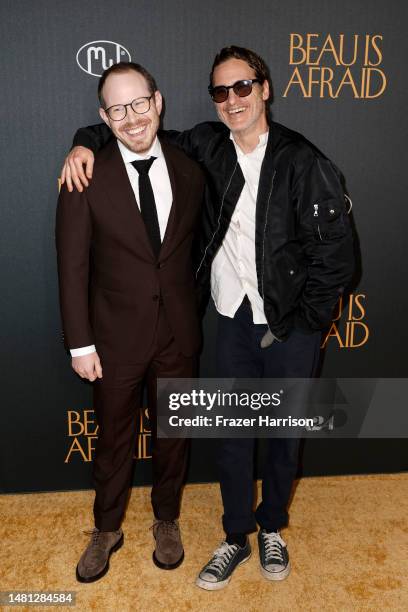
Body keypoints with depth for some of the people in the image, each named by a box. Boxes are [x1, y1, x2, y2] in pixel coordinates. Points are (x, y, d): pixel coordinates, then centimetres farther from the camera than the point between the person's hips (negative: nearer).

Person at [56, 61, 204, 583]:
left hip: (178, 334, 3)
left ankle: (167, 520, 44)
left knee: (173, 433, 18)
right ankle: (107, 530, 42)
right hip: (116, 338, -2)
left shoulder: (189, 171, -1)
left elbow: (191, 249, 7)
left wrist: (192, 314, 5)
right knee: (113, 439, 16)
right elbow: (72, 267, -9)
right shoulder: (86, 178, -11)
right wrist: (80, 343, -10)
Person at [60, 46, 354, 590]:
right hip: (234, 319, 3)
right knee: (232, 433, 12)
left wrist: (303, 324, -10)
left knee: (285, 433, 14)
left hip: (292, 327, -3)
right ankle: (236, 538, 34)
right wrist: (87, 142, -3)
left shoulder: (304, 162, -13)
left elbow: (335, 253, -12)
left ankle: (271, 527, 40)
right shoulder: (208, 145, 0)